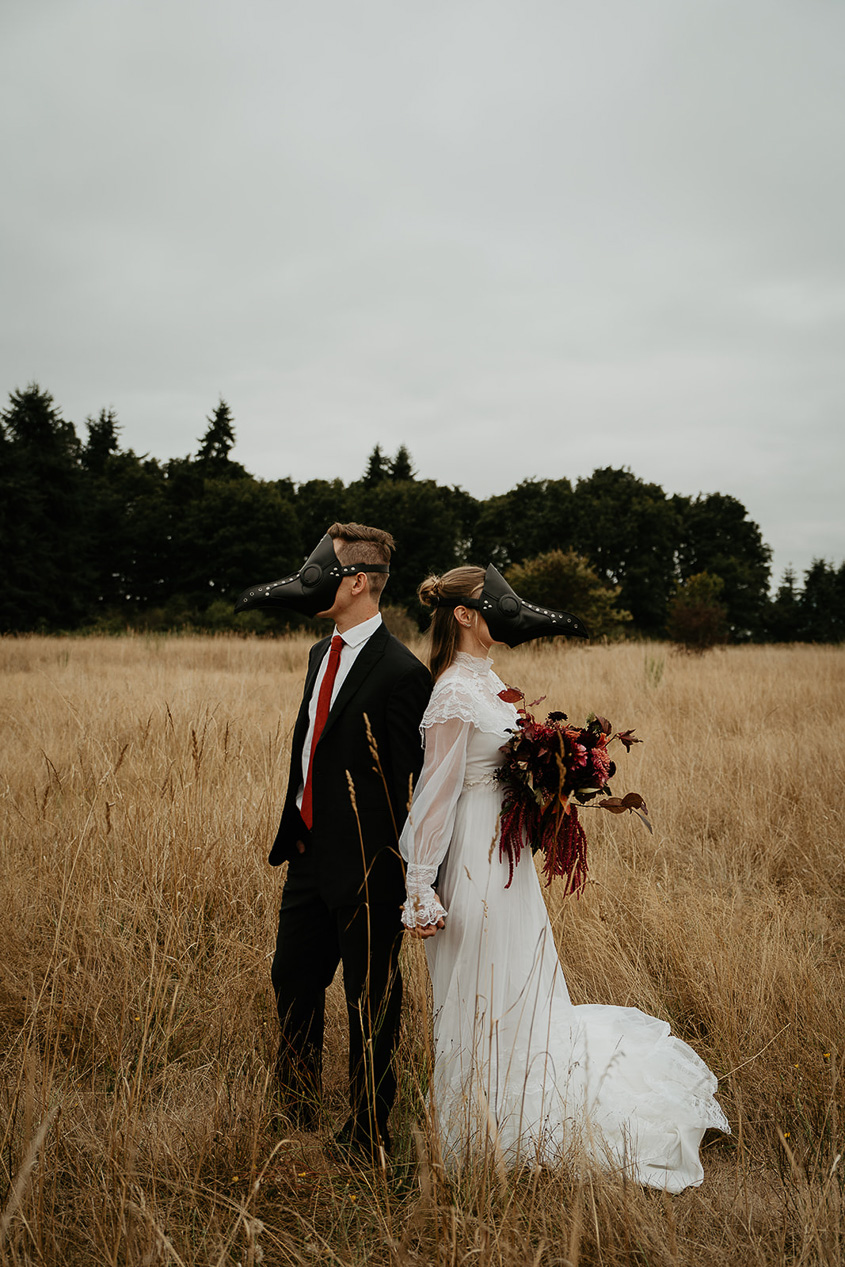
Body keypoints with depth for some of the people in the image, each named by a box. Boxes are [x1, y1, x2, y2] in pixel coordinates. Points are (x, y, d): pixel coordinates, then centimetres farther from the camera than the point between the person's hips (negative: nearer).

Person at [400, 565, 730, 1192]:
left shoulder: (487, 681, 9)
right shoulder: (455, 693, -19)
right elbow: (438, 794, -19)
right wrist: (422, 891, -18)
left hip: (507, 857, 9)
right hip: (475, 863, -9)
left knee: (523, 994, 20)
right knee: (485, 1005, 5)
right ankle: (483, 1141, 23)